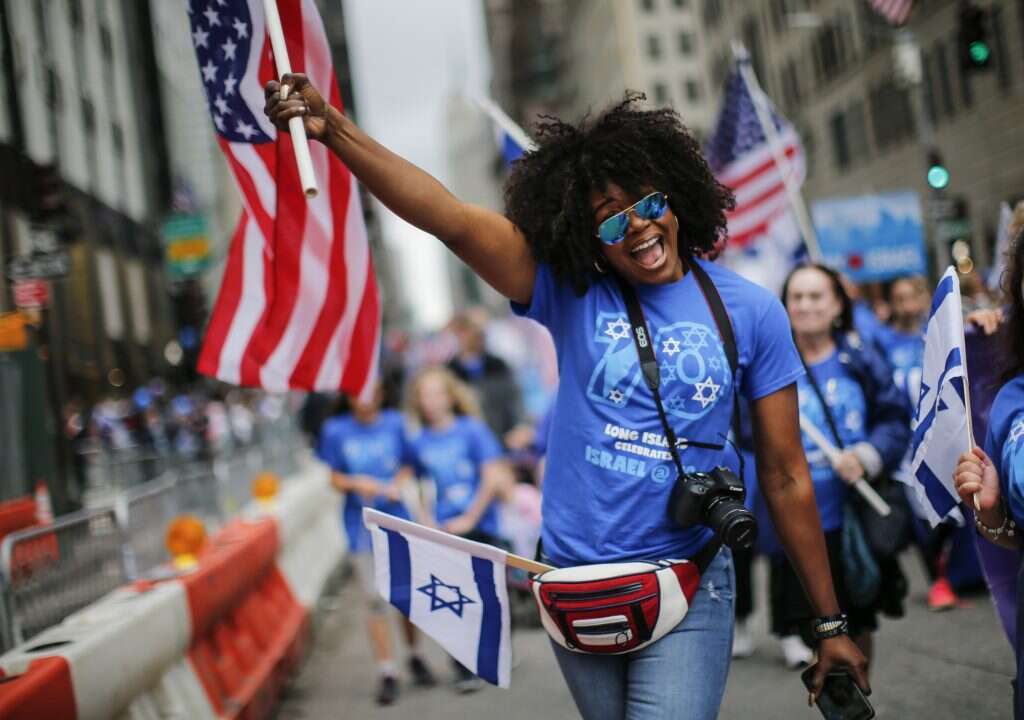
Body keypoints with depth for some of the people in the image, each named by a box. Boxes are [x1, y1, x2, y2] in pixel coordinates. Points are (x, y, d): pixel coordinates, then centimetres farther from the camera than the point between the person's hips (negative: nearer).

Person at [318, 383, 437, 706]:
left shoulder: (394, 423, -1)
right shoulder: (336, 430, -3)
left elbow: (407, 465, 8)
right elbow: (334, 478, 2)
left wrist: (398, 484, -12)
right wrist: (355, 483, -18)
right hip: (362, 527, -1)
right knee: (375, 601, -1)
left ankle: (415, 656, 30)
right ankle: (387, 673, 6)